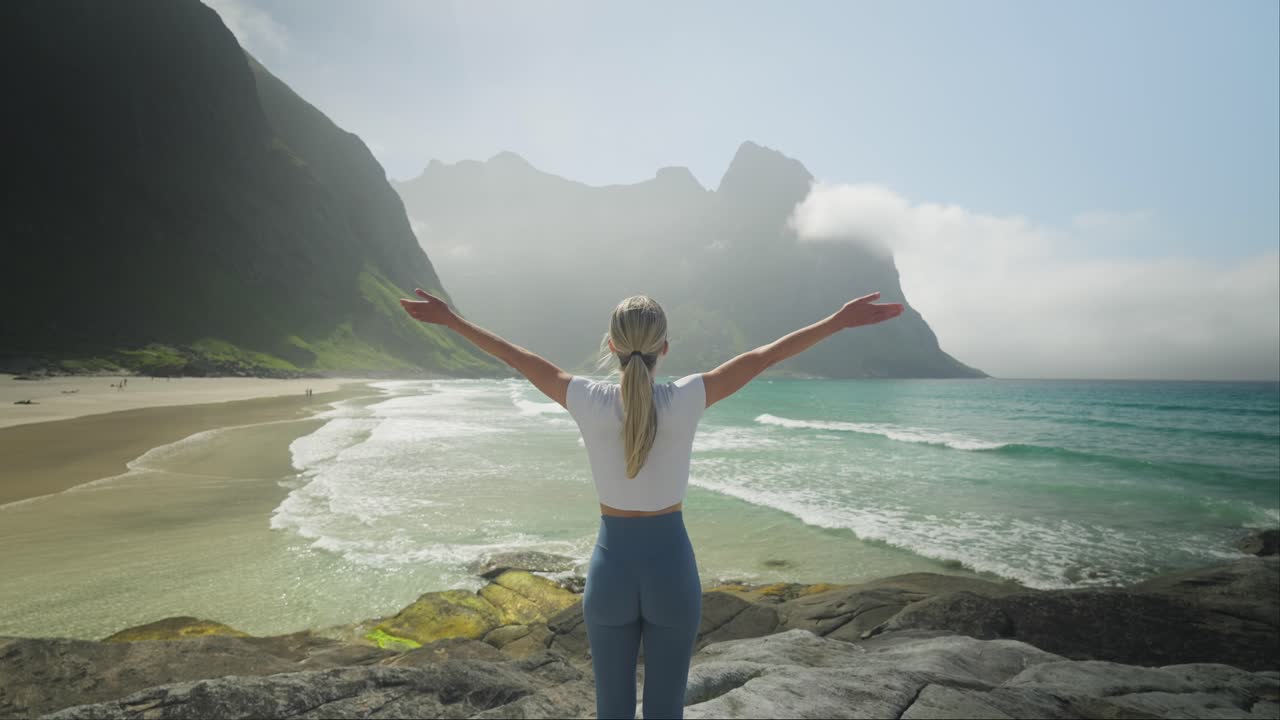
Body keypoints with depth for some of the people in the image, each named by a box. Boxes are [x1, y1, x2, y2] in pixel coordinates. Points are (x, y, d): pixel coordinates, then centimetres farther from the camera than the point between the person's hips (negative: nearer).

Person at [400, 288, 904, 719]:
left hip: (611, 566, 1)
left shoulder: (591, 402, -14)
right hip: (672, 567, 0)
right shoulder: (684, 400, -16)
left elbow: (517, 358, -5)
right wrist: (839, 320, -3)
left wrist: (451, 319, 7)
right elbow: (763, 357, -11)